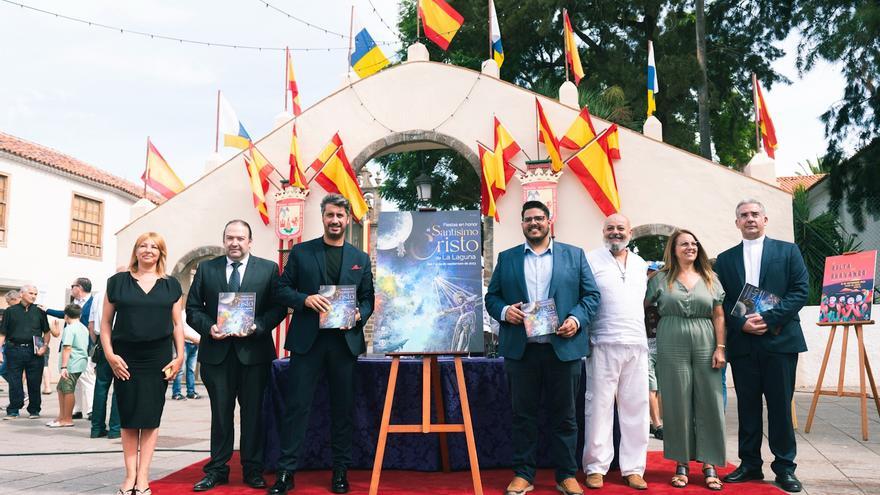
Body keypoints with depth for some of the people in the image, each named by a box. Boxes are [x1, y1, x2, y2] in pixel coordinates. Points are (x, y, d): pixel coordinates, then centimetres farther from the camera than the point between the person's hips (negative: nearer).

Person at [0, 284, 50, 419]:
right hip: (14, 350, 0)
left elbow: (47, 332, 12)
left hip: (34, 351, 0)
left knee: (34, 383, 3)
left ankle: (34, 410, 15)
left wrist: (45, 345, -4)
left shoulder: (39, 311, 9)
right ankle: (13, 411, 13)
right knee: (14, 383, 2)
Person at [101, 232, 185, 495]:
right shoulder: (118, 281, 5)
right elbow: (106, 322, 5)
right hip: (125, 359, 0)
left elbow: (178, 324, 8)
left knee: (150, 418, 3)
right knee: (128, 418, 5)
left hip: (158, 359, 0)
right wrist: (110, 354, -5)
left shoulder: (171, 285, 7)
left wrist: (180, 357, -1)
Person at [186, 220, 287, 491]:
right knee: (220, 412, 9)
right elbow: (192, 308, 6)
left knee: (253, 412, 7)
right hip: (217, 351, 1)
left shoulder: (269, 269, 3)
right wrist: (208, 327, -11)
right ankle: (217, 469, 19)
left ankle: (253, 470, 18)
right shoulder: (206, 269, 8)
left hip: (254, 350, -1)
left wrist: (257, 326, -16)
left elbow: (279, 307, -1)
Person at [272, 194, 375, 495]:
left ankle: (341, 470, 18)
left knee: (343, 407, 8)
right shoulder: (300, 252, 7)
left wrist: (359, 315, -9)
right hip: (307, 339, -1)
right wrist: (305, 299, -13)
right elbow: (283, 290, 5)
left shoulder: (361, 258, 12)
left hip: (345, 339, 2)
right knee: (297, 405, -1)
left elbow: (368, 299, 11)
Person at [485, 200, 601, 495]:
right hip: (521, 349, 1)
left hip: (564, 347, -1)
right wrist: (504, 311, -10)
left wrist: (577, 319, -10)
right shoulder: (506, 258, 12)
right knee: (523, 415, 7)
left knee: (564, 415, 7)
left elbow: (591, 294, 6)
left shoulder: (574, 255, 9)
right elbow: (491, 296, 10)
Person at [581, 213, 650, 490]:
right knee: (599, 406, -1)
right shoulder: (591, 260, 1)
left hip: (637, 345, 5)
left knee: (635, 408, 6)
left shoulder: (640, 264, 17)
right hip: (603, 344, -5)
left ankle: (633, 468, 15)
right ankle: (596, 467, 9)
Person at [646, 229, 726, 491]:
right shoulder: (661, 278, 6)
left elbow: (719, 317, 7)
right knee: (677, 404, 2)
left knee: (709, 404, 1)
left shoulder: (710, 279, 11)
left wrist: (720, 348, 0)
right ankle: (681, 464, 12)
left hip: (705, 346, 2)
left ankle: (709, 465, 10)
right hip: (672, 347, -1)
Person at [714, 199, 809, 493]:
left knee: (780, 405, 3)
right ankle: (750, 464, 17)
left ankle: (785, 467, 14)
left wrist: (769, 319, -14)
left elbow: (800, 290, -4)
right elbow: (721, 302, 6)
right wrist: (742, 324, -11)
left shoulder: (788, 251, 6)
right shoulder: (725, 259, 11)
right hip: (742, 343, 2)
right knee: (747, 406, 8)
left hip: (779, 339, -2)